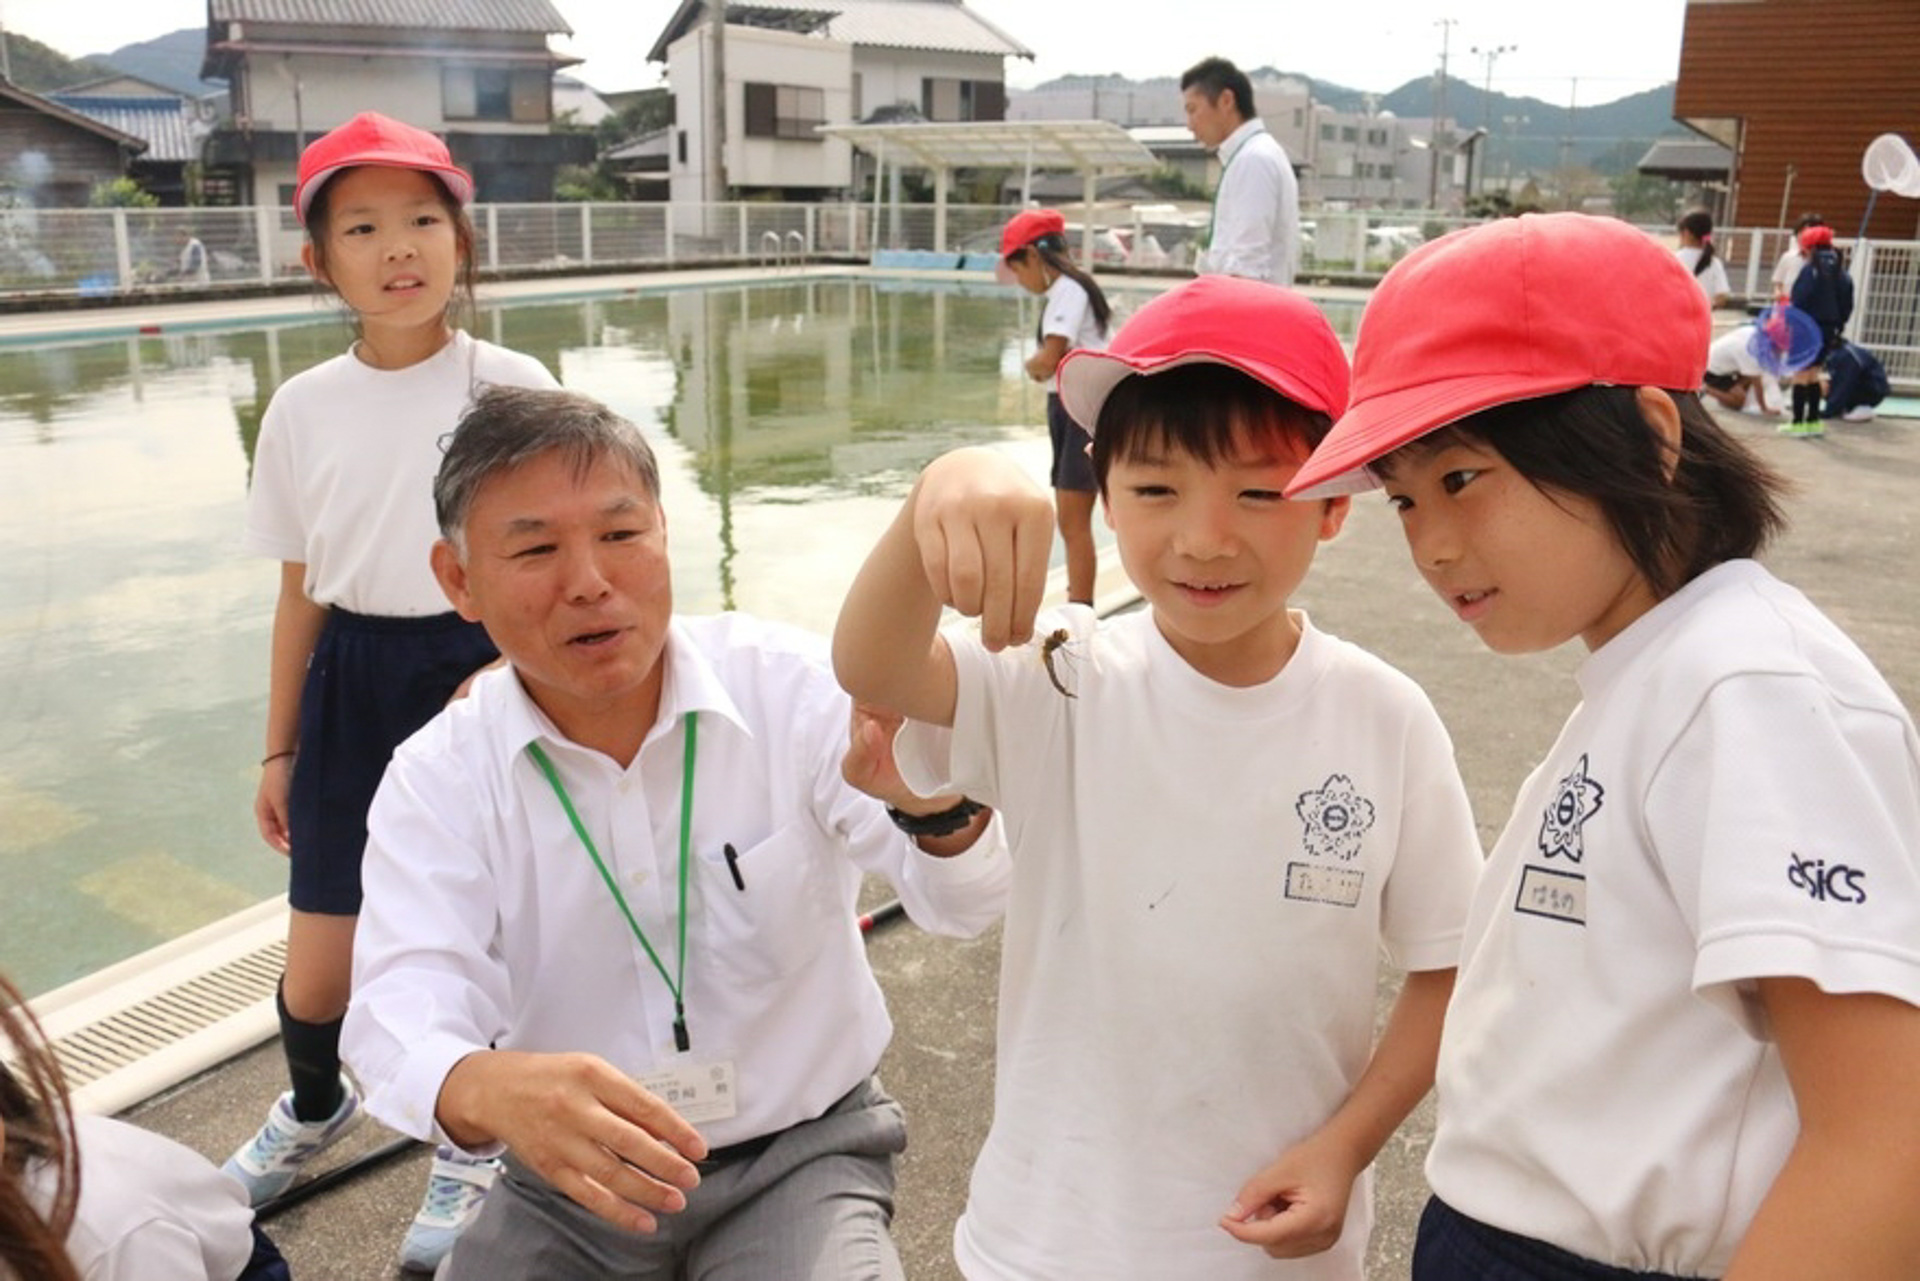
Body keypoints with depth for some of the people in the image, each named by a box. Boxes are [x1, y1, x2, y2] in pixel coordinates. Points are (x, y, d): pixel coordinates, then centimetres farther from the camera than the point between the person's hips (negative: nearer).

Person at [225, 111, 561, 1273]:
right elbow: (300, 591, 9)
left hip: (478, 672, -3)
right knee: (318, 971, 9)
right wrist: (279, 749, 13)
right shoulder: (303, 407, 2)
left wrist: (501, 671, -20)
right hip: (352, 684, 3)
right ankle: (315, 1106, 47)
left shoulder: (512, 386, -8)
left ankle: (469, 1146, 38)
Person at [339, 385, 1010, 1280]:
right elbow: (402, 1012, -20)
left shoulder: (789, 687, -13)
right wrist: (487, 1090, -44)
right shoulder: (436, 782, -8)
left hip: (801, 1151, -1)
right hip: (566, 1186, 2)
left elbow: (962, 902, -23)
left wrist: (936, 802, -47)